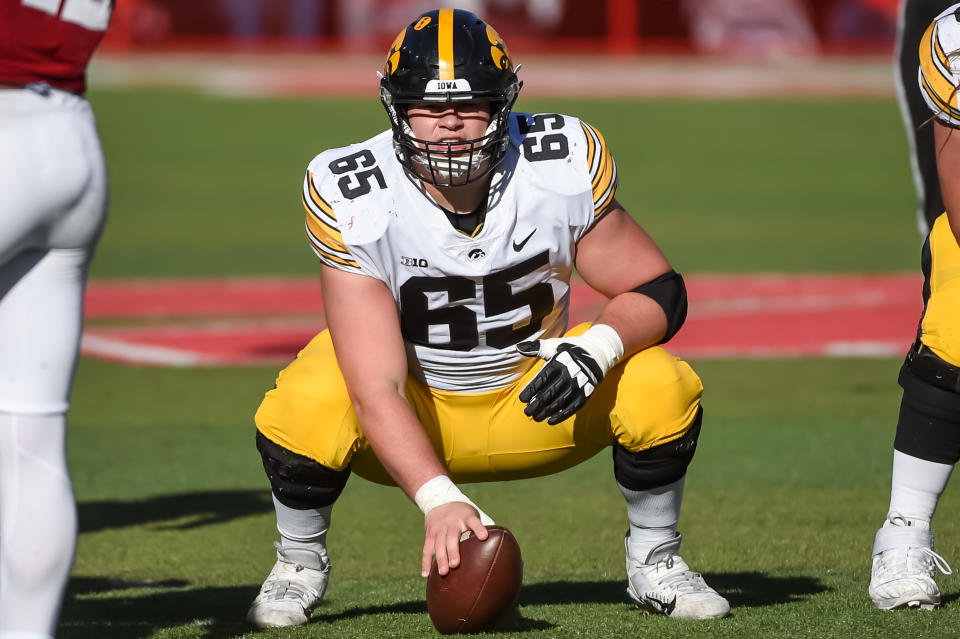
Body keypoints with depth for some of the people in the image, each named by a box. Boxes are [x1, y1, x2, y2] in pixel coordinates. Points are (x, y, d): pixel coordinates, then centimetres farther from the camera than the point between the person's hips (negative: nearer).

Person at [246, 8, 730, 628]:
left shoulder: (563, 166, -21)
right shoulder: (356, 201, -28)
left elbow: (660, 291, -11)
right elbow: (376, 391, -31)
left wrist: (599, 345, -34)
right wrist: (439, 498, -47)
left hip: (533, 404, 2)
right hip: (412, 421, -2)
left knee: (661, 389, -24)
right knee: (304, 410, -33)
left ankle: (654, 563, 5)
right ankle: (300, 563, 1)